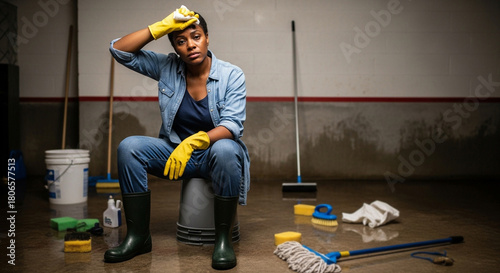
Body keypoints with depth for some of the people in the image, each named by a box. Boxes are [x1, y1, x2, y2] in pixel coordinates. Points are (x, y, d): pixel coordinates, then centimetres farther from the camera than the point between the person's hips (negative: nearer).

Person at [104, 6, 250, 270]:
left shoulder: (231, 75, -10)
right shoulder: (167, 67, -1)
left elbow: (232, 125, -20)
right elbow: (119, 50, -6)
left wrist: (196, 140, -38)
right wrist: (161, 27, -16)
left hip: (216, 150, -3)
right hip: (175, 150, 3)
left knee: (225, 151, -39)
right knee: (128, 147, -22)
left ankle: (223, 239, -24)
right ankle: (138, 236, -14)